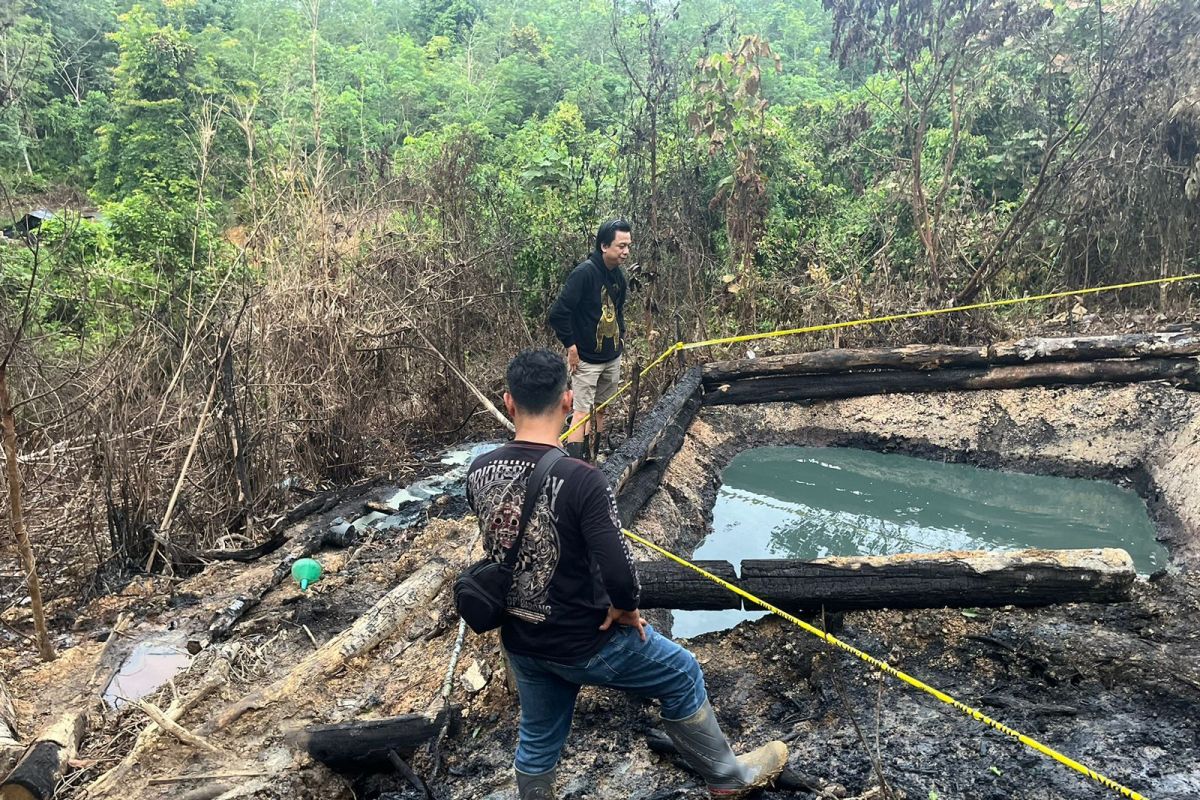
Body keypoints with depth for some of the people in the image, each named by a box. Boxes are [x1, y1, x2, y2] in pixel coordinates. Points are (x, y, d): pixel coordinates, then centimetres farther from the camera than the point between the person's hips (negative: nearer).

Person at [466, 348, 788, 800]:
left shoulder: (478, 472, -10)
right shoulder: (580, 479, -30)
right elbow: (619, 575, -30)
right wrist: (626, 610, -9)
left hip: (519, 642, 6)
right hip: (585, 641, -5)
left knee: (537, 737, 26)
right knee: (682, 677, 19)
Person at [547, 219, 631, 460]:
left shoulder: (618, 275, 3)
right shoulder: (584, 272, -22)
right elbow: (558, 313, -24)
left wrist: (621, 336, 12)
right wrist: (571, 346, -18)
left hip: (612, 357, 7)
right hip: (586, 359, -7)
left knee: (600, 409, 18)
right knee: (582, 412, -7)